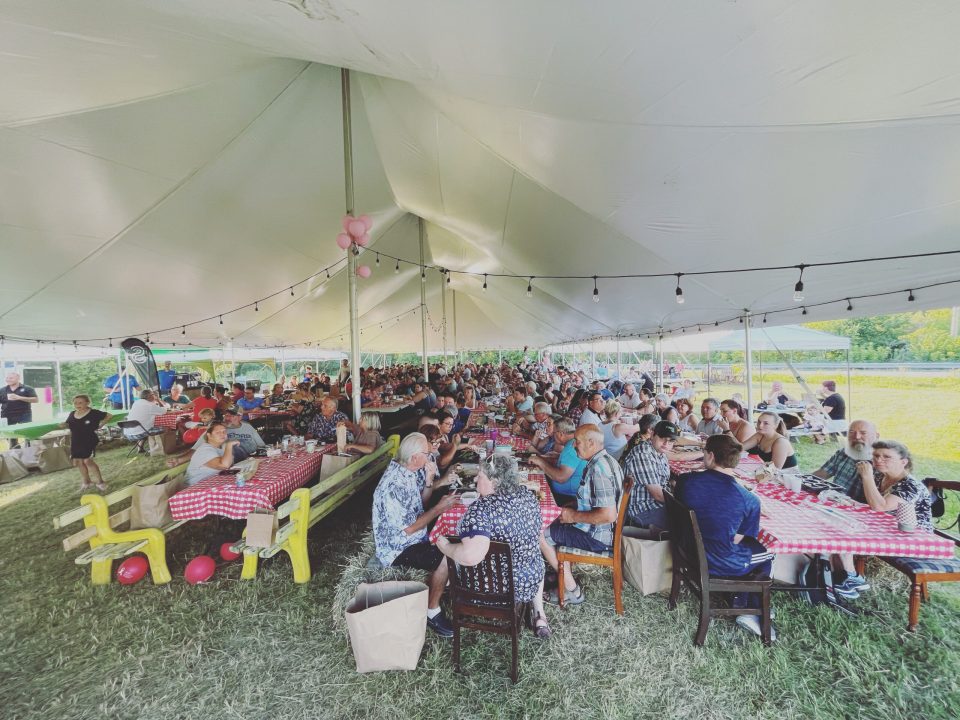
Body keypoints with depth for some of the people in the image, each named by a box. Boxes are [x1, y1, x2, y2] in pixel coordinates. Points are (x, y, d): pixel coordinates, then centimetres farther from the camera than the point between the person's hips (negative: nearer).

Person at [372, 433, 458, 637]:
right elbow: (409, 528, -26)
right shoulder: (393, 485, -30)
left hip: (414, 539, 9)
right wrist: (439, 508, -20)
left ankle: (439, 582, 26)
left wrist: (431, 482, -8)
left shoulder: (410, 472, -2)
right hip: (397, 550, -9)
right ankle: (432, 611, 2)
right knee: (446, 559, -20)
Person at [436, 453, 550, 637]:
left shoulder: (481, 509, -29)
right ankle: (539, 616, 33)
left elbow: (471, 556, -40)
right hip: (530, 582, 5)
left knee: (446, 558, 23)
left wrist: (445, 546, -22)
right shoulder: (528, 495, -9)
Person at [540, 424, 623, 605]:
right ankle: (565, 576, 25)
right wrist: (574, 509, 9)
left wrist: (574, 516, -20)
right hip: (604, 531, 10)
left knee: (540, 535, 0)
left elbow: (608, 515, -32)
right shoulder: (605, 460, 4)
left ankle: (572, 590, 11)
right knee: (555, 524, 23)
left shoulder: (598, 468, -28)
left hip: (598, 537, -10)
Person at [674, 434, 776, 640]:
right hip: (723, 564, -4)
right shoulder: (749, 500, -23)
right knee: (766, 553, 25)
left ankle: (742, 604, 33)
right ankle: (750, 611, 30)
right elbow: (736, 539, -10)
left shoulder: (685, 481, -18)